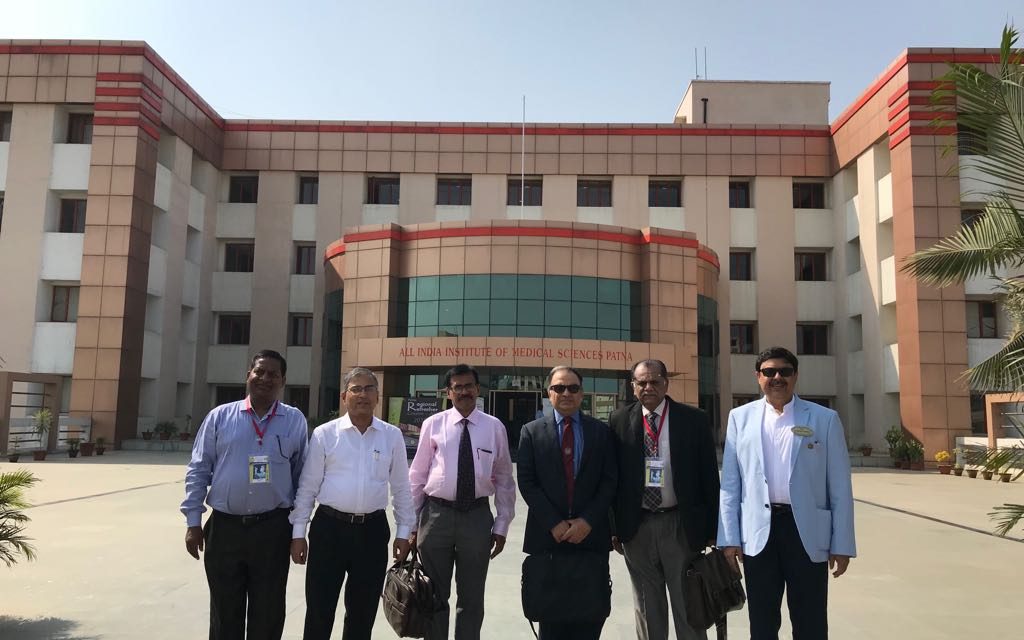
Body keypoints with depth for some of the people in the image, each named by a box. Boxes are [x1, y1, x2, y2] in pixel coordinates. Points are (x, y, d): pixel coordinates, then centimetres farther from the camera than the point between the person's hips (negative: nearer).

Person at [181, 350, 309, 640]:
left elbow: (302, 475, 5)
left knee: (267, 614, 11)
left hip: (273, 529, 0)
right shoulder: (220, 416, 2)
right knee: (225, 612, 14)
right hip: (224, 528, 1)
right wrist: (193, 522, 0)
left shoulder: (295, 420, 1)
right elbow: (198, 470, 4)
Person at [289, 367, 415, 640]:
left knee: (362, 613, 15)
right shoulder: (324, 434, -2)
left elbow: (401, 488, 6)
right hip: (329, 527, -1)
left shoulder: (392, 436, 2)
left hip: (373, 530, 1)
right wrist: (298, 533, 0)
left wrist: (403, 532, 6)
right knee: (319, 611, 7)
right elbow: (307, 487, 1)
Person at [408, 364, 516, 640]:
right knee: (434, 595, 14)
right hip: (436, 513, 0)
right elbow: (417, 476, 3)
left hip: (477, 516, 0)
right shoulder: (433, 424, -1)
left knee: (472, 598, 14)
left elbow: (504, 479, 4)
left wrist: (501, 525, 1)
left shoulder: (494, 427, 0)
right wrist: (413, 523, 3)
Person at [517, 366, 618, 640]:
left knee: (592, 614, 2)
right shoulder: (532, 432, 5)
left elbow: (609, 481, 2)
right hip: (548, 535, 0)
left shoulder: (600, 431, 8)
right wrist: (554, 523, -10)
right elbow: (527, 483, -1)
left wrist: (588, 521, -9)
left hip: (591, 534, 1)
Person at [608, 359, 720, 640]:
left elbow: (709, 476, -1)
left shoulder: (694, 419, -2)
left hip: (682, 525, -1)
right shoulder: (619, 421, 2)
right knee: (647, 609, 14)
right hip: (637, 527, 1)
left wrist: (712, 528, -3)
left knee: (688, 606, 9)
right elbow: (611, 476, 3)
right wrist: (614, 526, 0)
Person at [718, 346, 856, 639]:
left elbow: (840, 487, 2)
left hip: (808, 532, -1)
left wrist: (842, 544, -1)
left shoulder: (824, 419, 2)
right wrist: (729, 537, 0)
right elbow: (730, 482, 4)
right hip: (758, 532, 1)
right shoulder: (741, 417, 5)